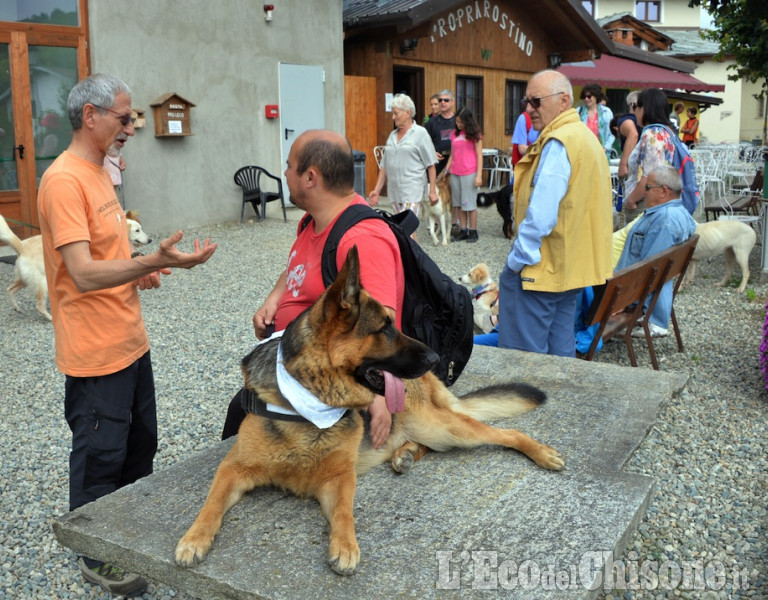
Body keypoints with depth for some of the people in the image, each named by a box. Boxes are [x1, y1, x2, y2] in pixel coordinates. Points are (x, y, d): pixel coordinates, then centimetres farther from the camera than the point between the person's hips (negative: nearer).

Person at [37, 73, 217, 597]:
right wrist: (156, 262, -37)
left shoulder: (98, 173, 11)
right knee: (100, 458, 7)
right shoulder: (65, 180, -20)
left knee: (141, 442, 22)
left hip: (130, 340, 10)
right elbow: (83, 275, -28)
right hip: (95, 352, -10)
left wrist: (138, 271, 6)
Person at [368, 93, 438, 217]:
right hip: (394, 191, 6)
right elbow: (384, 166, 17)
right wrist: (377, 190, 11)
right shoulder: (392, 135, 16)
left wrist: (432, 191, -8)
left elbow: (431, 165, -4)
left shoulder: (420, 133, -1)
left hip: (412, 192, -6)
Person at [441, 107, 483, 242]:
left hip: (469, 174, -5)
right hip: (455, 174, 5)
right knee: (459, 204, 7)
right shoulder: (454, 134, 12)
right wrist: (446, 170, 10)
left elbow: (479, 156, -3)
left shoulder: (475, 135, -1)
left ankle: (473, 231, 6)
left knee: (470, 203, -1)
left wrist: (479, 175, -10)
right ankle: (463, 231, 14)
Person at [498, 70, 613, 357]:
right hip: (573, 266, 10)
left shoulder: (558, 143, -17)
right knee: (561, 351, 17)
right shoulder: (586, 137, 15)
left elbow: (541, 214, -24)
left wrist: (516, 260, -15)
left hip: (543, 269, -10)